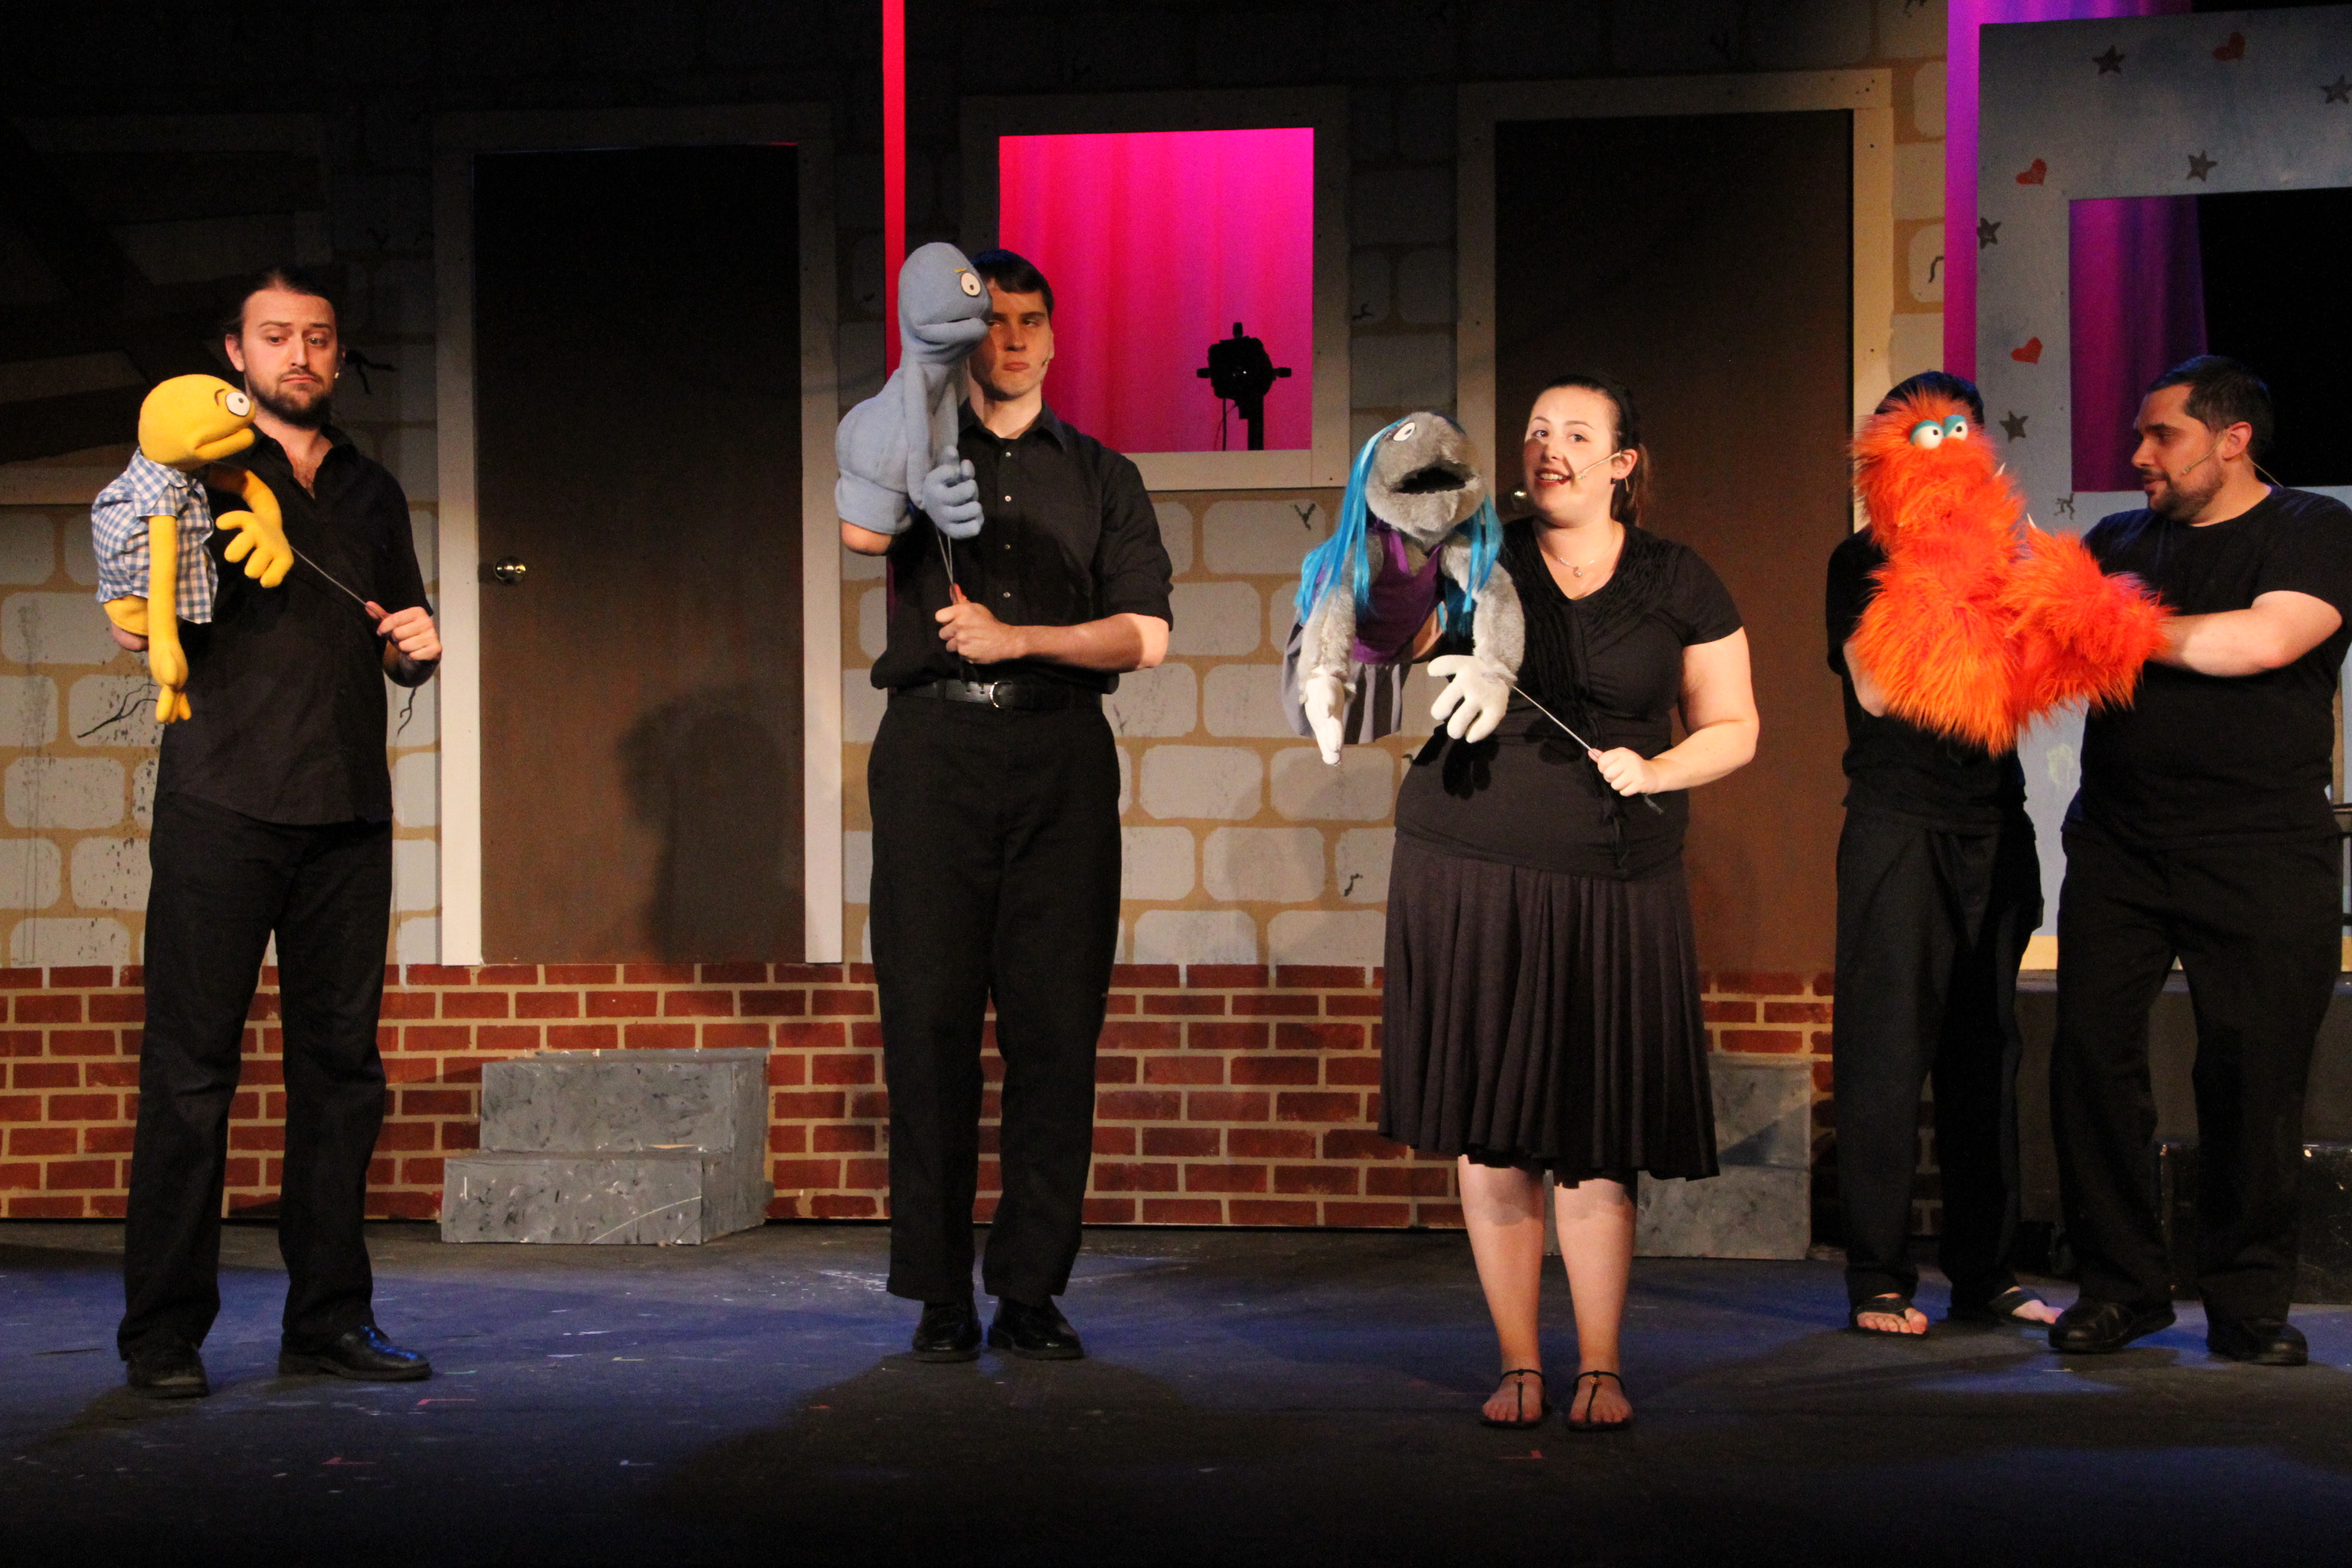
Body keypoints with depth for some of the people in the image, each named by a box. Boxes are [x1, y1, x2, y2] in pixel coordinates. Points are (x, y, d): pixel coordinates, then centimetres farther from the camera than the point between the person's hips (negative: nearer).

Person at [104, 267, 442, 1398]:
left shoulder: (371, 491, 20)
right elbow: (136, 626, 3)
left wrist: (417, 647, 5)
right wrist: (142, 619, -19)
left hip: (347, 808, 4)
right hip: (223, 802, -4)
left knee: (341, 1062, 3)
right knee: (190, 1064, -5)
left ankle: (329, 1316, 9)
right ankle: (165, 1333, -1)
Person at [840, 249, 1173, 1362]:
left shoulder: (1102, 477, 16)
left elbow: (1144, 635, 5)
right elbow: (860, 526, -11)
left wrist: (1013, 638, -8)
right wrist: (919, 500, -32)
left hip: (1059, 756, 1)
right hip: (933, 747, -1)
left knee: (1056, 1022, -3)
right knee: (929, 1020, -4)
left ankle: (1030, 1291, 2)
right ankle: (940, 1296, 1)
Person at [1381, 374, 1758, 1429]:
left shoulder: (1676, 583, 7)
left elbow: (1733, 728, 10)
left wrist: (1656, 769, -7)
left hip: (1614, 884, 0)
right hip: (1473, 872, 0)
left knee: (1600, 1139, 0)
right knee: (1490, 1130, 2)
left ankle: (1601, 1367, 12)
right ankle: (1518, 1363, 13)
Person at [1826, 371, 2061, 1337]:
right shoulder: (1863, 559, 2)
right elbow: (1876, 687, -10)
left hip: (1992, 823, 5)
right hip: (1899, 826, -5)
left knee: (1986, 1052, 7)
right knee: (1888, 1052, -5)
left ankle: (1983, 1274, 13)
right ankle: (1877, 1281, 1)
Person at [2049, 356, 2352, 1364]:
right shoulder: (2119, 542, 18)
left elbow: (2267, 639, -15)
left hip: (2262, 851, -4)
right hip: (2118, 845, 4)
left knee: (2254, 1075, -3)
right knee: (2091, 1053, -3)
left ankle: (2248, 1303, 8)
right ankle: (2121, 1284, 8)